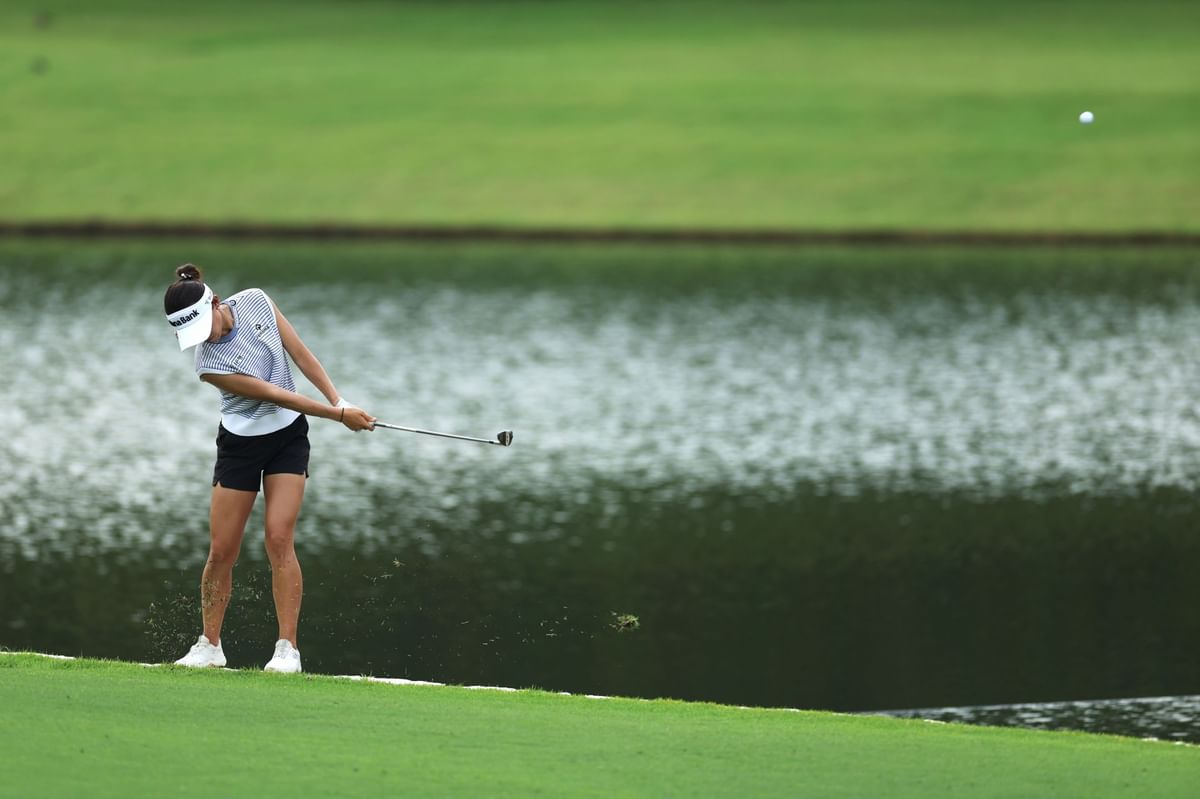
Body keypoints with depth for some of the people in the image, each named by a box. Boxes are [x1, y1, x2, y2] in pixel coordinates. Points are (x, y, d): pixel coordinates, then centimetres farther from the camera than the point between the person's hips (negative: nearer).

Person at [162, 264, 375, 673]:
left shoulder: (255, 302, -14)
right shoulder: (209, 362, -24)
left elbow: (300, 353, -4)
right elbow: (274, 394, -22)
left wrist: (340, 401, -9)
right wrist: (338, 415, -20)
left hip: (287, 436, 2)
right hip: (240, 443, -2)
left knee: (279, 539, -11)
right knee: (221, 550, -2)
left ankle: (287, 649, -10)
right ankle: (209, 646, 15)